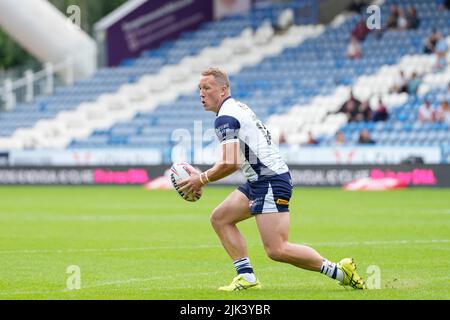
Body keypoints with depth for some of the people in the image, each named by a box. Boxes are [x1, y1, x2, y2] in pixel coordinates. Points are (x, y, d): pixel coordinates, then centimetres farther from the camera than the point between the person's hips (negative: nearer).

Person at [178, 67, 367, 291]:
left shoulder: (225, 118, -14)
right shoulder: (238, 108, 18)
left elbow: (229, 164, -22)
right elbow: (236, 161, 24)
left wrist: (202, 179, -7)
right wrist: (202, 176, 18)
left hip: (271, 182, -11)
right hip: (259, 181, 11)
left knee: (277, 250, -13)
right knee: (220, 218, 11)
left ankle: (338, 271, -6)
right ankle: (247, 277, 7)